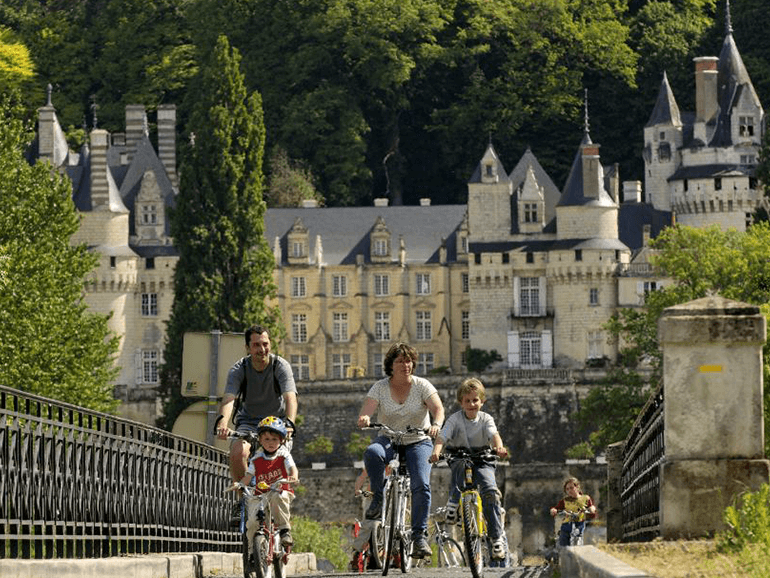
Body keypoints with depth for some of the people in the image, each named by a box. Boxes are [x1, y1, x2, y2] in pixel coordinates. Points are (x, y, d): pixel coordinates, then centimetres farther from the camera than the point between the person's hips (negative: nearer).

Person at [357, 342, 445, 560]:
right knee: (372, 452, -35)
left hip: (418, 442, -1)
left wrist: (436, 424, -38)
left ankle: (420, 536, -17)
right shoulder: (380, 387, -1)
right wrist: (364, 419, -37)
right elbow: (366, 410, -12)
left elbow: (437, 408, -15)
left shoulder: (422, 385, -3)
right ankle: (378, 499, -16)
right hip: (388, 440, 1)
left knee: (421, 485, -23)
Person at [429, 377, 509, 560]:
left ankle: (497, 537, -18)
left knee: (490, 490, -22)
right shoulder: (455, 419, -6)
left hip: (482, 461, -1)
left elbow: (494, 435, -22)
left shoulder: (486, 419, -4)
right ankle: (455, 499, -12)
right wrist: (436, 452, -40)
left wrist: (499, 447, -44)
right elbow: (442, 438, -19)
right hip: (460, 460, 1)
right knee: (461, 463, -35)